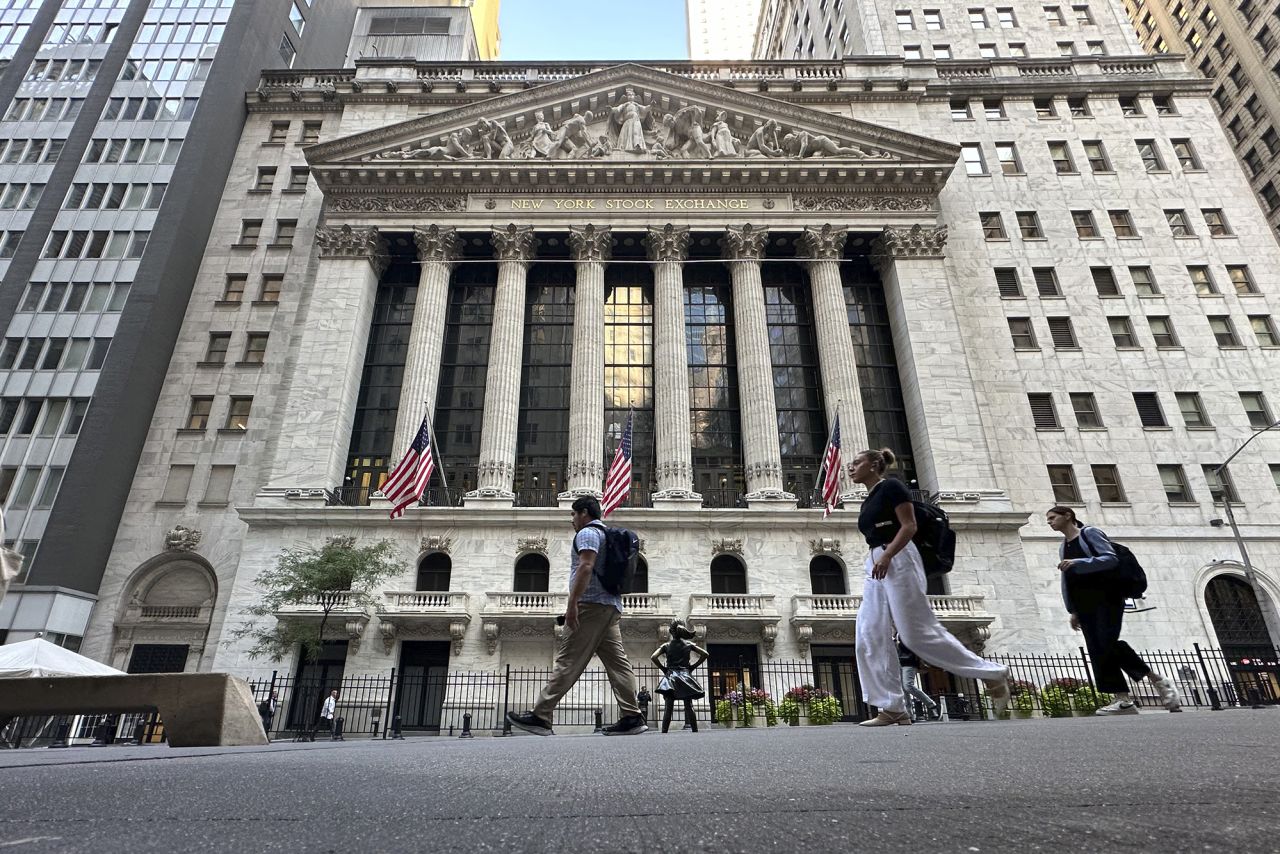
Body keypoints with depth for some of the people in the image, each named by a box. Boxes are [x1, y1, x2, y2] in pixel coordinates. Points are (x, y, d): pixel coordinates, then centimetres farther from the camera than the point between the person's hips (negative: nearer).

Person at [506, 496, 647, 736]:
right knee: (617, 661, 1)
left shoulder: (587, 532, -2)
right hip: (611, 606, 10)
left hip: (592, 604, -9)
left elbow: (586, 566, -17)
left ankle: (540, 716, -8)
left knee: (568, 660, -10)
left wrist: (572, 603, -22)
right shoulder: (606, 534, 28)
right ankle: (632, 718, -5)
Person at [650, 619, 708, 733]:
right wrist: (693, 666, 7)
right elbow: (705, 654, 3)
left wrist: (663, 668, 2)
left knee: (668, 708, -4)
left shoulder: (666, 646, 2)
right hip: (685, 676, 1)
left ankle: (664, 732, -11)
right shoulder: (688, 644, 6)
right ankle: (695, 731, -1)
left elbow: (653, 657, -8)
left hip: (671, 677, -1)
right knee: (689, 707, 2)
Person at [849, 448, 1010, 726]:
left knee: (918, 633, -11)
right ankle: (893, 709, -3)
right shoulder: (868, 501, 22)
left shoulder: (891, 487, -2)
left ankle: (992, 674, 5)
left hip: (898, 561, -9)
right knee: (871, 640, -3)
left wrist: (887, 555, -22)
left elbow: (909, 526, -12)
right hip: (876, 568, 9)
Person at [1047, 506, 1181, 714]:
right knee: (1098, 651, -4)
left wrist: (1077, 563, -23)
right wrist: (1073, 611, 12)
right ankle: (1123, 700, -6)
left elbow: (1111, 558, -12)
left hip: (1106, 597, -7)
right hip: (1084, 604, 7)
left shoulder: (1089, 533, 1)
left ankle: (1157, 679, -3)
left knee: (1107, 644, -20)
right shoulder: (1063, 547, 21)